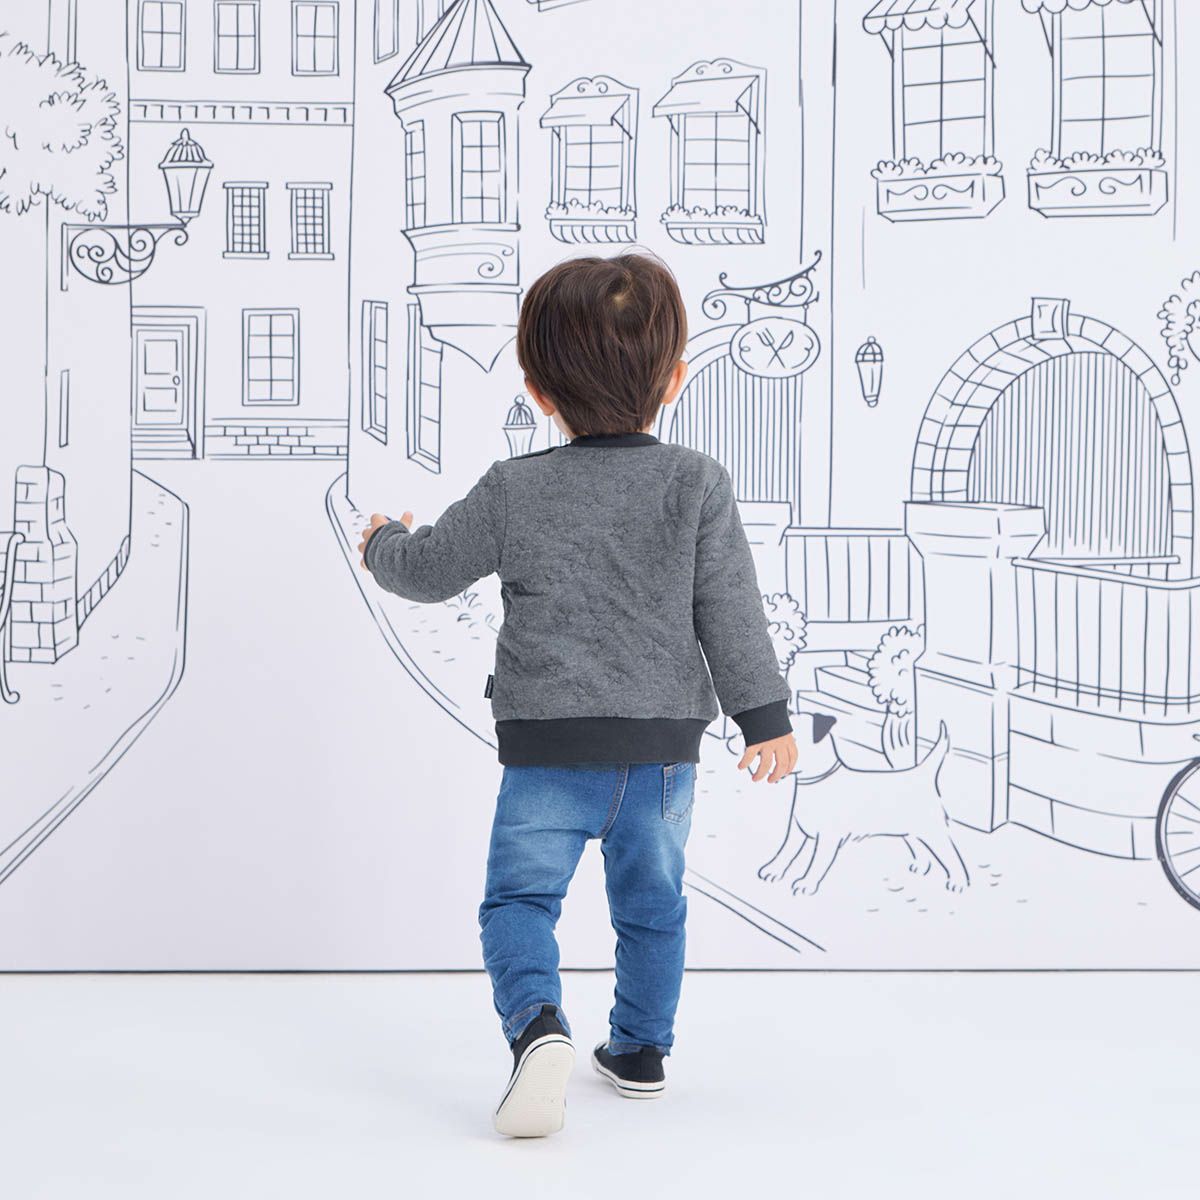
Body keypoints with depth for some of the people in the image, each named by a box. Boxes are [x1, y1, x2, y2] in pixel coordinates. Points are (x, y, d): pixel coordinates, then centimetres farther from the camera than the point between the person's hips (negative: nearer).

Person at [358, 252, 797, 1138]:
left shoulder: (513, 492, -4)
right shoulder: (699, 484, -4)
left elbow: (430, 570, 7)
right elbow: (732, 612, -4)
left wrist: (383, 545, 30)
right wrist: (765, 716, 3)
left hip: (549, 746, -2)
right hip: (665, 744, 2)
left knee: (519, 899, 4)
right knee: (652, 903, 20)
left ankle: (538, 1025, -22)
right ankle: (641, 1050, 32)